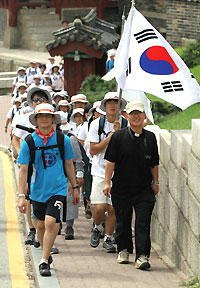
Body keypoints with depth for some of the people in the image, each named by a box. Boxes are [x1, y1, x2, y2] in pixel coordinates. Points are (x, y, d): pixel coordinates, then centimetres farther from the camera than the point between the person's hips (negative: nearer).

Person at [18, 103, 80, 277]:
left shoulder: (63, 140, -2)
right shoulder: (29, 142, -4)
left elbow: (69, 164, 10)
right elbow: (23, 170, -2)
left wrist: (75, 188, 13)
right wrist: (22, 196, -6)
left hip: (58, 189, -2)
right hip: (38, 190, 2)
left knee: (51, 222, -18)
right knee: (41, 225, 14)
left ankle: (44, 262, -12)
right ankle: (47, 254, 37)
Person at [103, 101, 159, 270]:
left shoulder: (150, 138, 6)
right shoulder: (118, 137, -1)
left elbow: (154, 163, 15)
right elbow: (111, 161, -1)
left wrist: (155, 183, 16)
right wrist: (107, 182, -5)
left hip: (144, 189, 1)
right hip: (121, 189, -1)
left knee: (143, 223, -9)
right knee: (123, 222, 11)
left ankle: (142, 256, -12)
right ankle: (124, 250, 29)